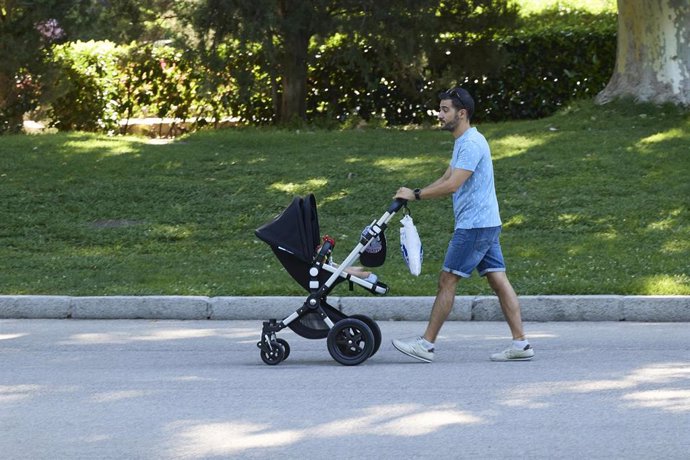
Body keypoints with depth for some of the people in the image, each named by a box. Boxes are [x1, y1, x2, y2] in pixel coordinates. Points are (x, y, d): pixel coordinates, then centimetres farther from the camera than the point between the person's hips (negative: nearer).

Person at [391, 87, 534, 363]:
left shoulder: (471, 144, -16)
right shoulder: (463, 142, 18)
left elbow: (452, 185, -23)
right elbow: (445, 180, 23)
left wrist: (415, 195, -16)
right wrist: (414, 194, 11)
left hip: (474, 226, -10)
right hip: (486, 224, 10)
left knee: (447, 280, -6)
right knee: (498, 280, 5)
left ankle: (426, 344, -3)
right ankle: (521, 343, 2)